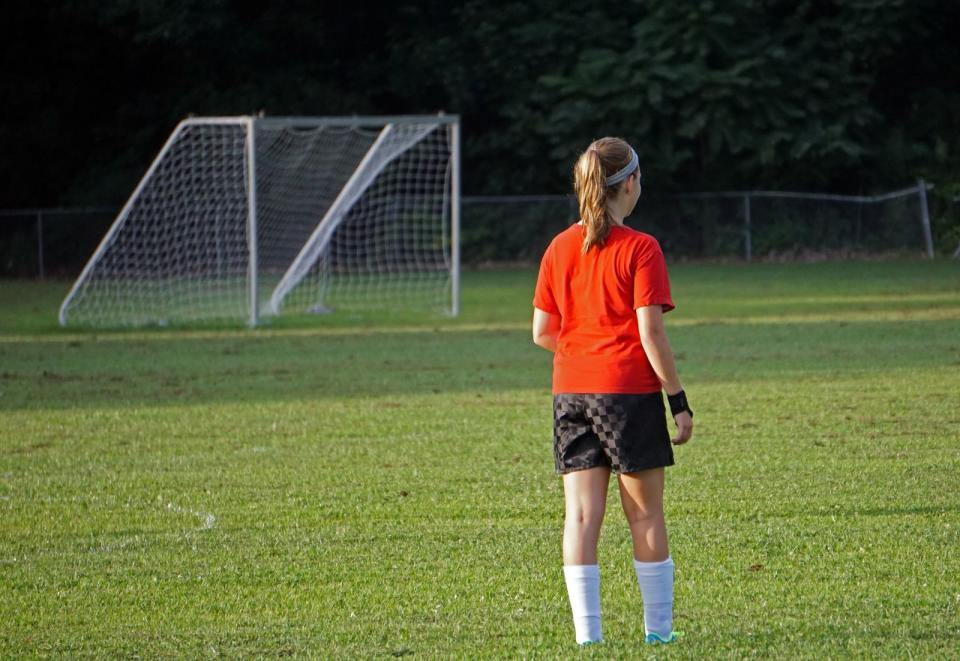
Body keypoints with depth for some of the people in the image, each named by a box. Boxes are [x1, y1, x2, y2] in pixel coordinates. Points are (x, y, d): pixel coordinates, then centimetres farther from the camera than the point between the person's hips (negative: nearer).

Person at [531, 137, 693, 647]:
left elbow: (542, 332, 6)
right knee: (645, 513, 6)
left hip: (571, 393, 4)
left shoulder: (559, 249, 6)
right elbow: (651, 334, -14)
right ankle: (658, 627, 11)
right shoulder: (640, 249, -10)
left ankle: (586, 632, -1)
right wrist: (678, 400, -8)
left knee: (581, 513, 2)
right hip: (630, 392, -4)